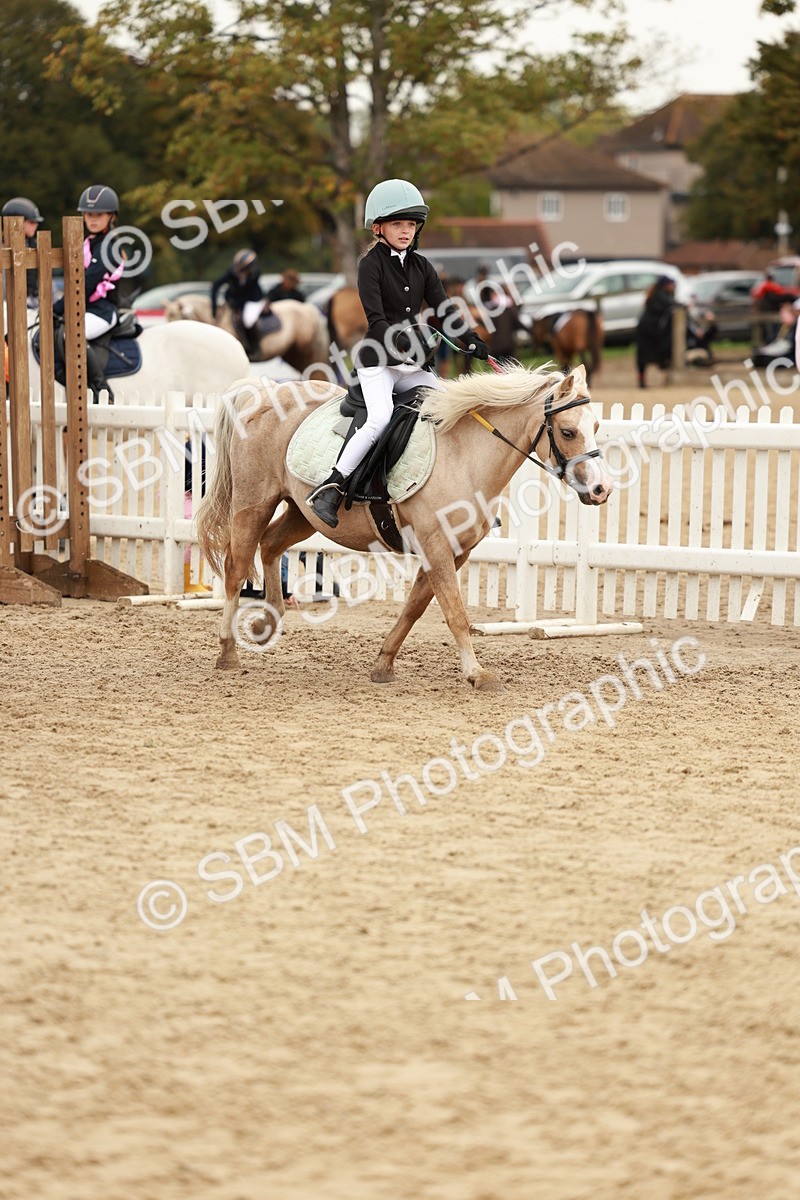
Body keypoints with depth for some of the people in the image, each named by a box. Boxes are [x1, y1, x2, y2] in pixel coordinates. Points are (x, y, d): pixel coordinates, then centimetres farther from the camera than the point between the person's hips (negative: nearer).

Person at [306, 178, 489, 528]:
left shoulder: (421, 266, 11)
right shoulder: (371, 264, -7)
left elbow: (444, 308, 8)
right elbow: (376, 319, -17)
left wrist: (472, 342, -8)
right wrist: (401, 348, -33)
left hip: (412, 365, 7)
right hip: (377, 360, -7)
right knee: (380, 418, -27)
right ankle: (330, 488, -23)